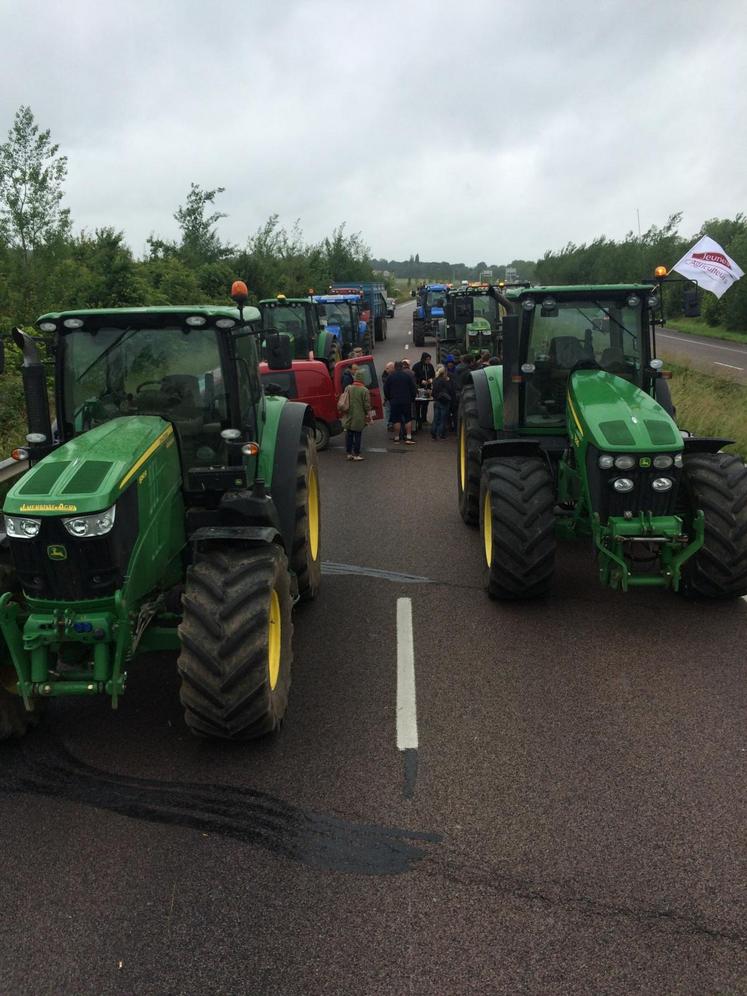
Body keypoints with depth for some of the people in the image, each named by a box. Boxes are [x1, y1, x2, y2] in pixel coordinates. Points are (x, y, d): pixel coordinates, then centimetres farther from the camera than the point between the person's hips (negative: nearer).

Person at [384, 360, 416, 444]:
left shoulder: (390, 376, 0)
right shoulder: (408, 375, 0)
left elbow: (386, 389, 3)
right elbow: (413, 388, 1)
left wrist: (389, 398, 15)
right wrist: (412, 398, 12)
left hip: (394, 401, 0)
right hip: (406, 401, 0)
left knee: (396, 419, 3)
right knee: (408, 419, 5)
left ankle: (396, 438, 4)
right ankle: (408, 437, -2)